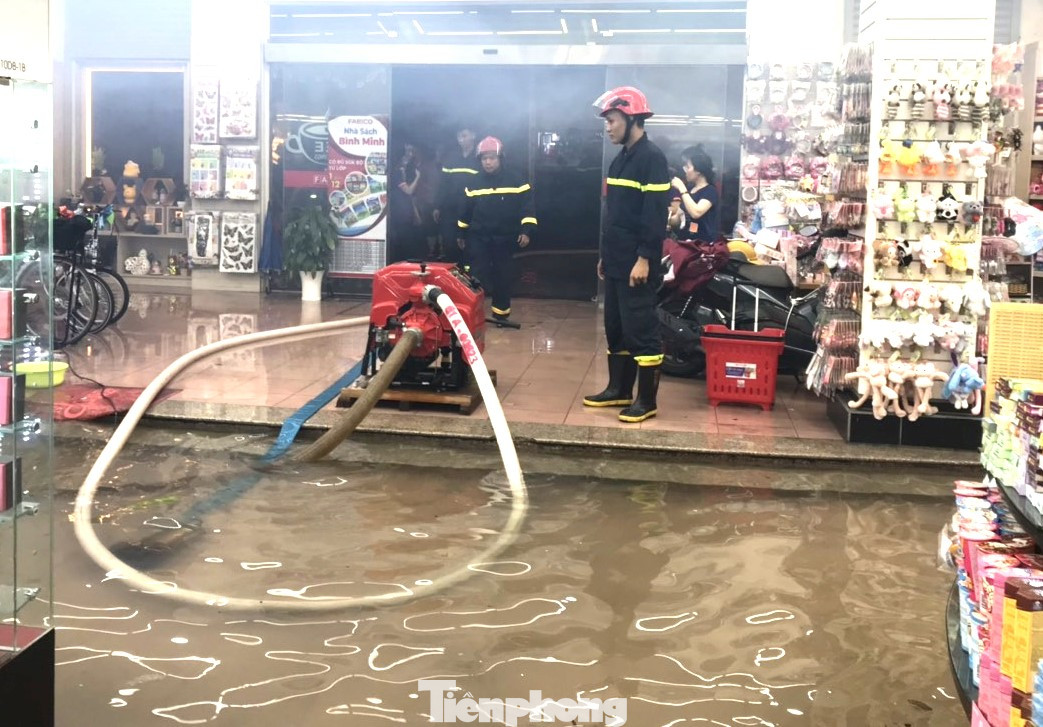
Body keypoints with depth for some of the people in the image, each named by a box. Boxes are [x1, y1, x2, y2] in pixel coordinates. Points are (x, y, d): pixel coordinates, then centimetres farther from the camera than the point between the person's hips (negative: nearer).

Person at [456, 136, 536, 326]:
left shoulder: (515, 180, -4)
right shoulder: (474, 182, 6)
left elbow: (527, 206, -6)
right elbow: (466, 209, 14)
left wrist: (526, 231, -16)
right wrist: (461, 234, 18)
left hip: (505, 238, -1)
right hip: (478, 237, 1)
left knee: (504, 276, 6)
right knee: (478, 276, -3)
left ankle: (501, 313, 18)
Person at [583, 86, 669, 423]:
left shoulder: (651, 157, -12)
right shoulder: (621, 159, 17)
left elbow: (655, 213, -19)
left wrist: (644, 258, -22)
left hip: (637, 264, -10)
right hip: (617, 262, 10)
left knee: (641, 330, -6)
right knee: (615, 327, 14)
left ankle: (646, 400, -1)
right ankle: (619, 389, 24)